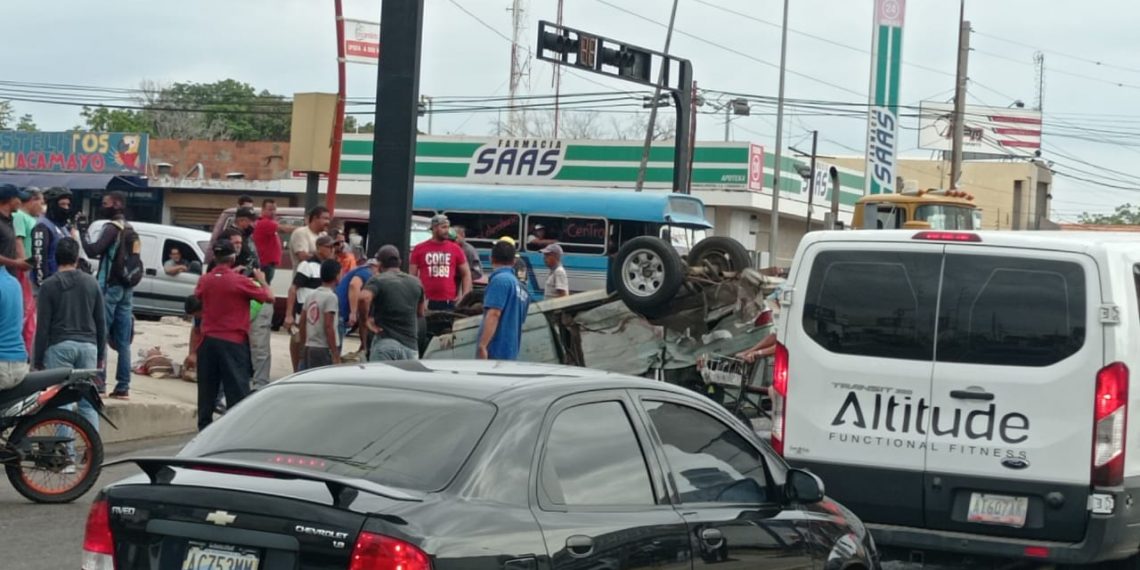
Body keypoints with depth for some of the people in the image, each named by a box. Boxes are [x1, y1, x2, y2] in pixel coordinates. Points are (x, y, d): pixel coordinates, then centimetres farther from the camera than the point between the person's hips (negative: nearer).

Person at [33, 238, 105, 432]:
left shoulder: (49, 285, -2)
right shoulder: (91, 283, 8)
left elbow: (43, 326, -3)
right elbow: (101, 321, 11)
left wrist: (38, 360, 2)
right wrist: (101, 354, 18)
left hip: (60, 346, -3)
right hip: (88, 345, 3)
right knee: (88, 401, 5)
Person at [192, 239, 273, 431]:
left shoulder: (204, 281, 3)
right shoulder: (240, 281, -12)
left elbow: (196, 299, 23)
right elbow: (269, 297, -6)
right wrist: (262, 280, 12)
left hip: (208, 341, 5)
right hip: (234, 342, -5)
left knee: (207, 390, 12)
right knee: (237, 391, -2)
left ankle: (204, 428, 15)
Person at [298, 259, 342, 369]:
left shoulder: (311, 295, 12)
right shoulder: (331, 297, -11)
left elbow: (302, 323, 13)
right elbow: (328, 327, -17)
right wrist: (335, 355, -15)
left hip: (309, 348, 8)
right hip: (324, 349, -8)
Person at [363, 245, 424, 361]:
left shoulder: (378, 280, -3)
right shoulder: (416, 283, 13)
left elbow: (365, 297, -22)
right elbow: (421, 312, 21)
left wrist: (368, 319, -10)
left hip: (385, 342, -4)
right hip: (411, 346, 4)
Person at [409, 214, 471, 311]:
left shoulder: (456, 249, 7)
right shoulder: (419, 249, 5)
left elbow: (466, 274, 12)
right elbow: (412, 276, 7)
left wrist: (464, 297, 0)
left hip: (448, 302, 1)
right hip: (426, 302, -1)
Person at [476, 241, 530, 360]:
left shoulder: (500, 280, -8)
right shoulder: (521, 287, 18)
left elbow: (494, 314, -18)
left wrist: (482, 346, -23)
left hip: (495, 352, -8)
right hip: (511, 353, 8)